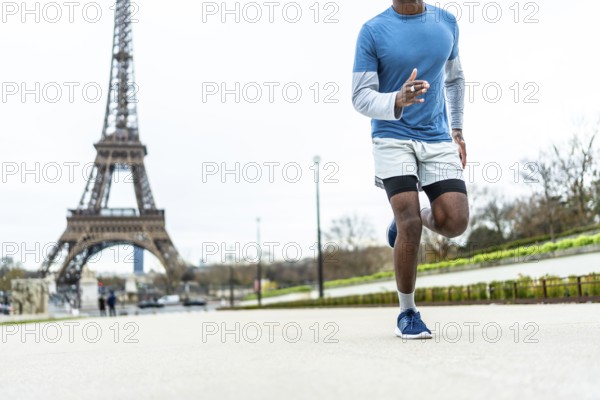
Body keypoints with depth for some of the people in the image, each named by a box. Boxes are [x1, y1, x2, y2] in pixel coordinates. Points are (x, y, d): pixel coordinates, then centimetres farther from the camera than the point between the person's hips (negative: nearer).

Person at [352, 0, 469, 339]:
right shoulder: (373, 31, -6)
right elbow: (361, 98, -9)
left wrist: (457, 129, 15)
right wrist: (397, 101, -29)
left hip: (438, 140, 4)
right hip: (392, 139, -3)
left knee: (455, 222, -12)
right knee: (410, 227, -15)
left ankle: (406, 218, 22)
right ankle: (408, 312, 5)